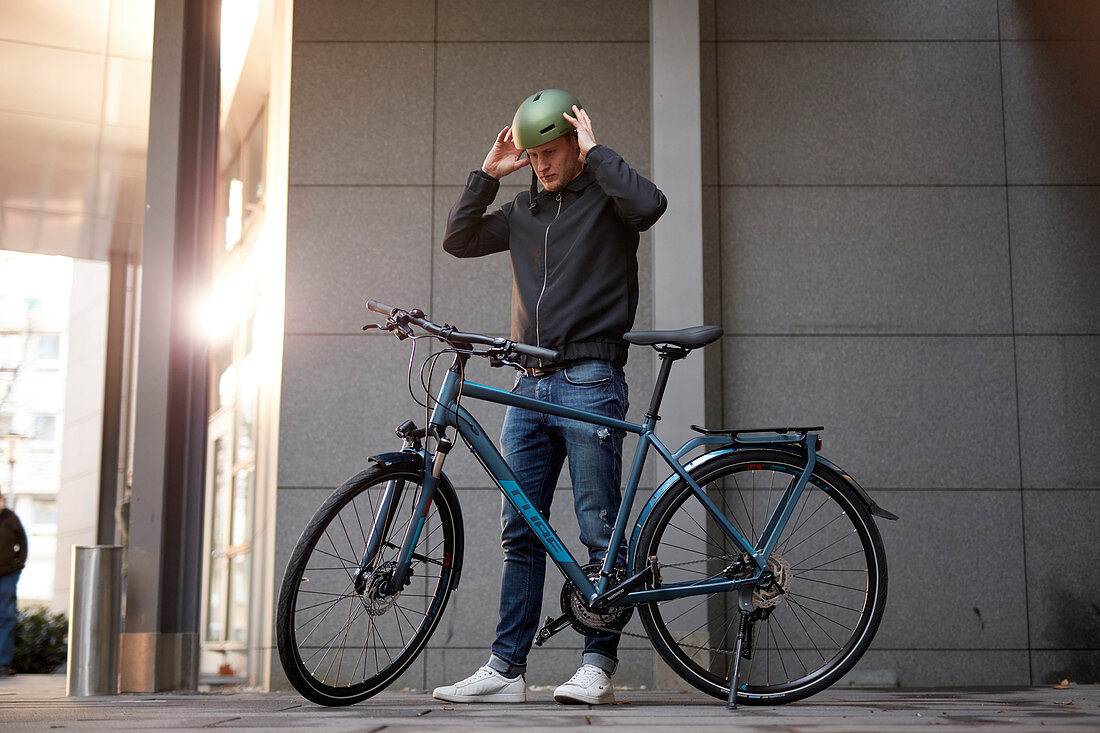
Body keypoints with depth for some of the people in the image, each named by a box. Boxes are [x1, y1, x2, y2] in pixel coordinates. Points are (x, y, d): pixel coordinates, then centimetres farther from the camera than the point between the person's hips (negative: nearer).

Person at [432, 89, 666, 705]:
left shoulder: (605, 198, 2)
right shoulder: (524, 210, 19)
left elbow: (650, 203, -19)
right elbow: (459, 239, 17)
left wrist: (595, 151, -9)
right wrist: (488, 174, 9)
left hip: (590, 382, -6)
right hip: (531, 384, 6)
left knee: (600, 529, -4)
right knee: (520, 532, 6)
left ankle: (599, 665, 3)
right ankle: (507, 669, 9)